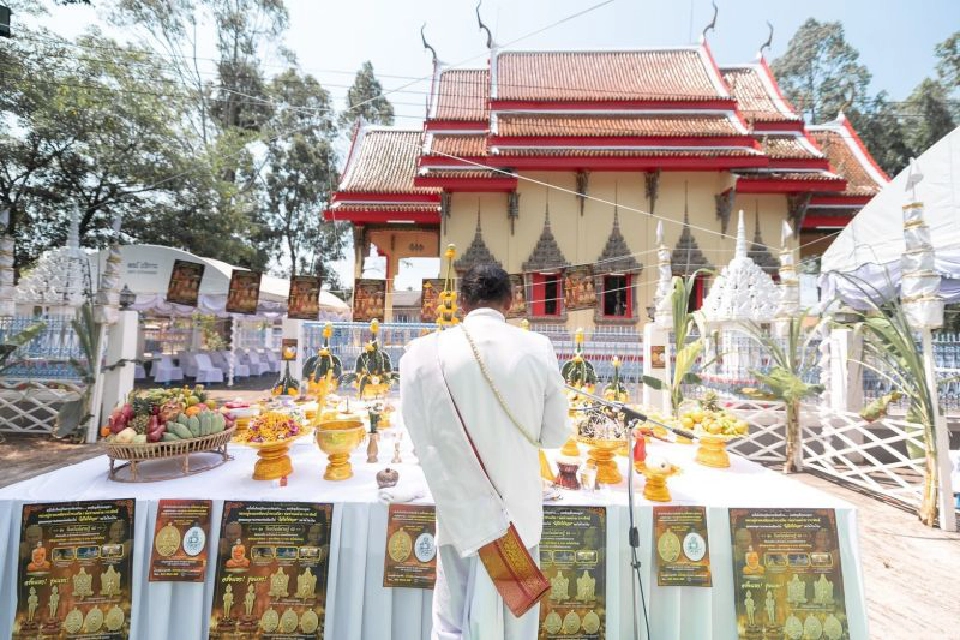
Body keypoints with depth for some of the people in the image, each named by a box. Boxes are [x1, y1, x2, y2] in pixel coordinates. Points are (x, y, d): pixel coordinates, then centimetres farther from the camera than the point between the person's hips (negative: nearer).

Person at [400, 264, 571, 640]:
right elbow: (555, 436, -3)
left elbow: (421, 440, -8)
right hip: (519, 513, 1)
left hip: (459, 513, -1)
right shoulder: (538, 349, -12)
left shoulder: (422, 352, -14)